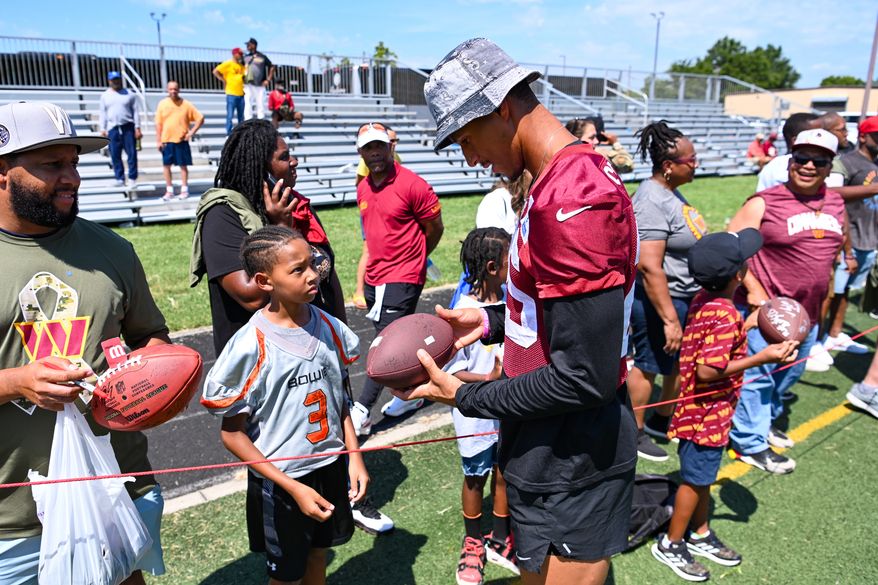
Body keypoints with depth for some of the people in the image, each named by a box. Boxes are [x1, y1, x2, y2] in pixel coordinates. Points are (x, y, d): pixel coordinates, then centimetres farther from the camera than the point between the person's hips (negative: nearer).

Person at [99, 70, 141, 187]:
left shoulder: (129, 94, 6)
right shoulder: (105, 95, 12)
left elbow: (136, 111, 3)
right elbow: (102, 113, 12)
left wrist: (137, 128, -4)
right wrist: (103, 129, 4)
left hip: (128, 127, -2)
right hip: (113, 129, 2)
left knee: (132, 153, -4)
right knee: (115, 155, 1)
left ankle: (132, 178, 2)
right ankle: (120, 179, 7)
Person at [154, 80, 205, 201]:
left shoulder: (186, 104, -2)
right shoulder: (162, 104, 3)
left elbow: (200, 118, 1)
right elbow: (159, 124, 4)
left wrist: (192, 132, -7)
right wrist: (158, 140, -1)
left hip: (181, 140, -2)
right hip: (166, 140, 2)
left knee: (183, 165, 4)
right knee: (166, 165, 5)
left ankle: (184, 190, 14)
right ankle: (169, 190, 14)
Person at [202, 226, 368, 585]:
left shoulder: (328, 327, -7)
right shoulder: (250, 346, -22)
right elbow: (232, 434, -15)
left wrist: (354, 455, 1)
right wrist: (293, 488, -17)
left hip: (331, 467, 4)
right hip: (280, 481, -4)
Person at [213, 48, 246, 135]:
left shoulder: (241, 65, 14)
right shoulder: (228, 64, -4)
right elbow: (215, 71, -9)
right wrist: (223, 80, -7)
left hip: (241, 94, 6)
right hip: (231, 93, -6)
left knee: (241, 115, 10)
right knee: (230, 115, -5)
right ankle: (229, 133, -1)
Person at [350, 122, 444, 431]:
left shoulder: (413, 185, -13)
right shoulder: (363, 188, 8)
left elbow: (435, 229, -3)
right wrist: (360, 286, 13)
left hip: (402, 278, -7)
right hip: (374, 279, 7)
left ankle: (361, 411, -3)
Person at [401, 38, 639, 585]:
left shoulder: (571, 201, -28)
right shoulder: (576, 172, 7)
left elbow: (585, 377, -27)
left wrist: (465, 396, -16)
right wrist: (492, 322, 5)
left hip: (570, 460, -10)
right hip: (558, 443, 10)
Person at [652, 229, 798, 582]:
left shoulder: (704, 300, -1)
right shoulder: (726, 316, -28)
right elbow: (708, 370, -30)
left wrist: (748, 324, 12)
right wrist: (761, 358, -26)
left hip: (702, 412, 9)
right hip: (707, 414, -9)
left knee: (703, 475, 23)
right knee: (695, 479, 8)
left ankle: (700, 535, 42)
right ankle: (671, 545, 26)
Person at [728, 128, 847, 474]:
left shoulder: (836, 204, 7)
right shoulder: (764, 203, -13)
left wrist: (822, 282, 17)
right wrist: (752, 288, -22)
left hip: (807, 312, 8)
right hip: (765, 308, -7)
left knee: (789, 373, 21)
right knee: (757, 375, 2)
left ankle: (765, 421, 42)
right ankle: (750, 443, 16)